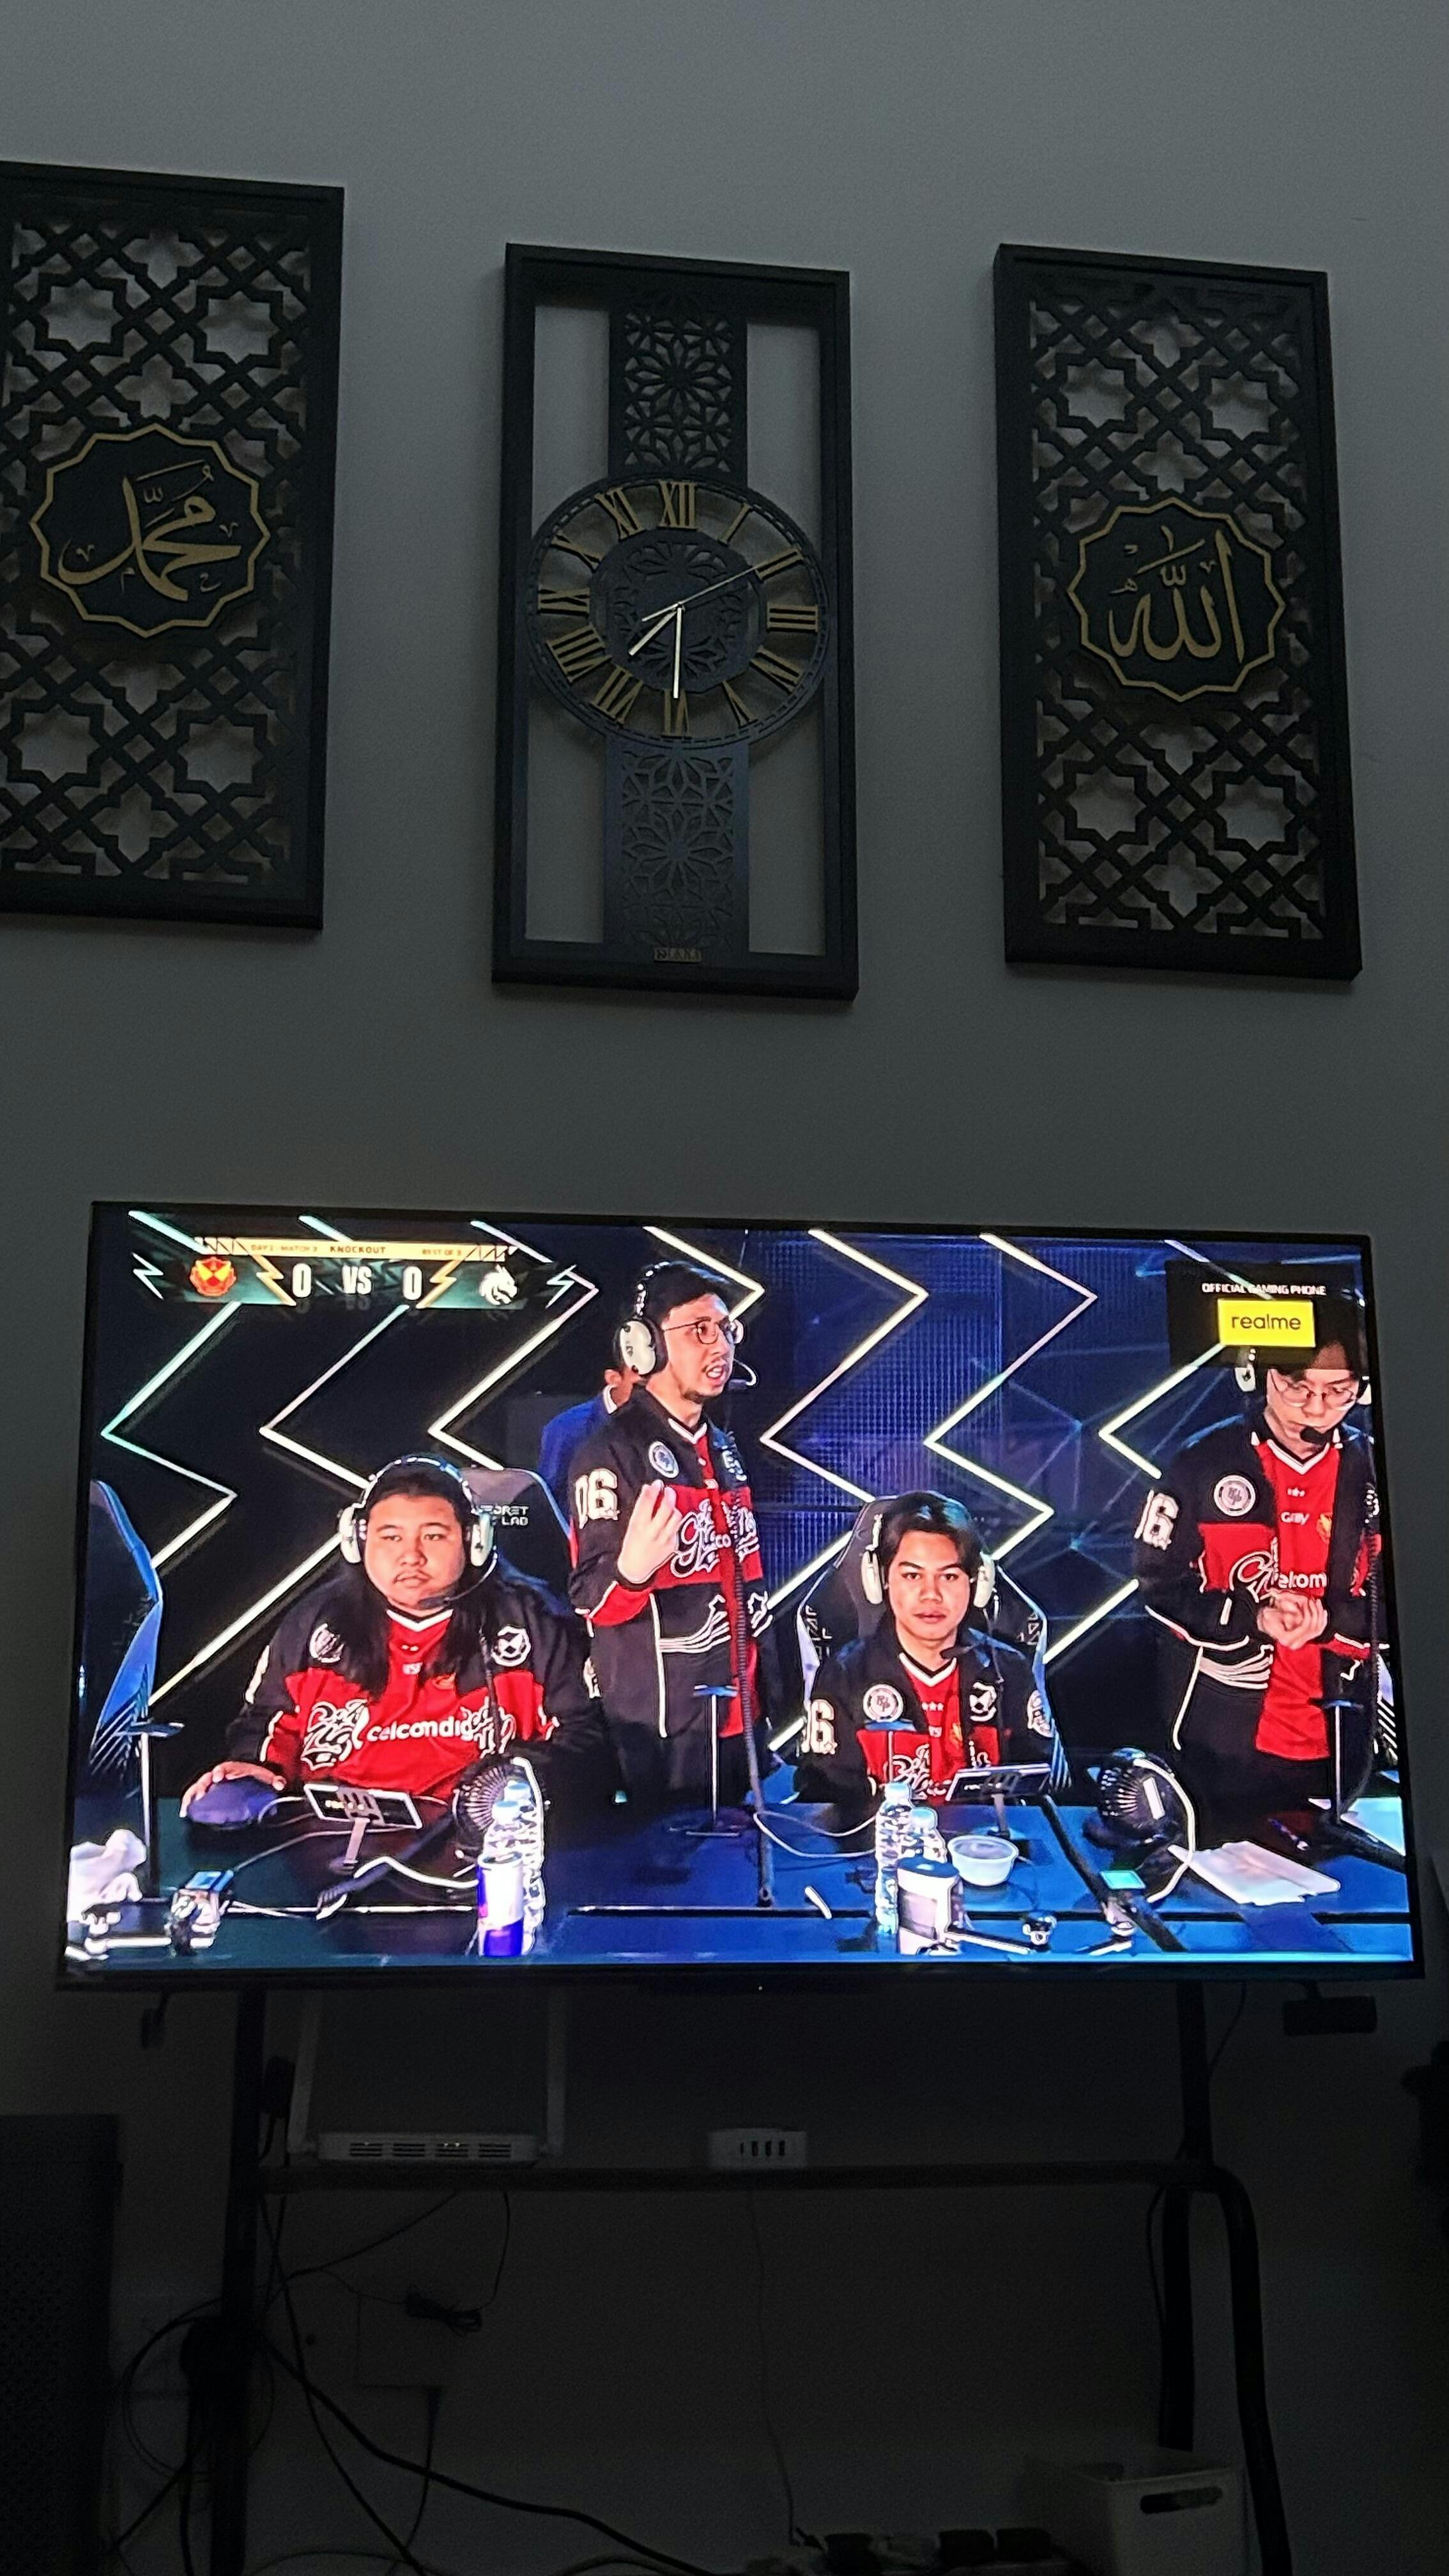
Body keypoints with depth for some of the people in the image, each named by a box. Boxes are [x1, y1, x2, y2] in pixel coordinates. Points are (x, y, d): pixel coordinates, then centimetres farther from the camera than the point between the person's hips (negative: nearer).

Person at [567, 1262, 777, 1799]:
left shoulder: (723, 1448, 13)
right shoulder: (611, 1453, -12)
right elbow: (593, 1601, -17)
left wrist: (767, 1697, 18)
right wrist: (631, 1570, -39)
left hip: (740, 1719, 8)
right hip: (663, 1735, -8)